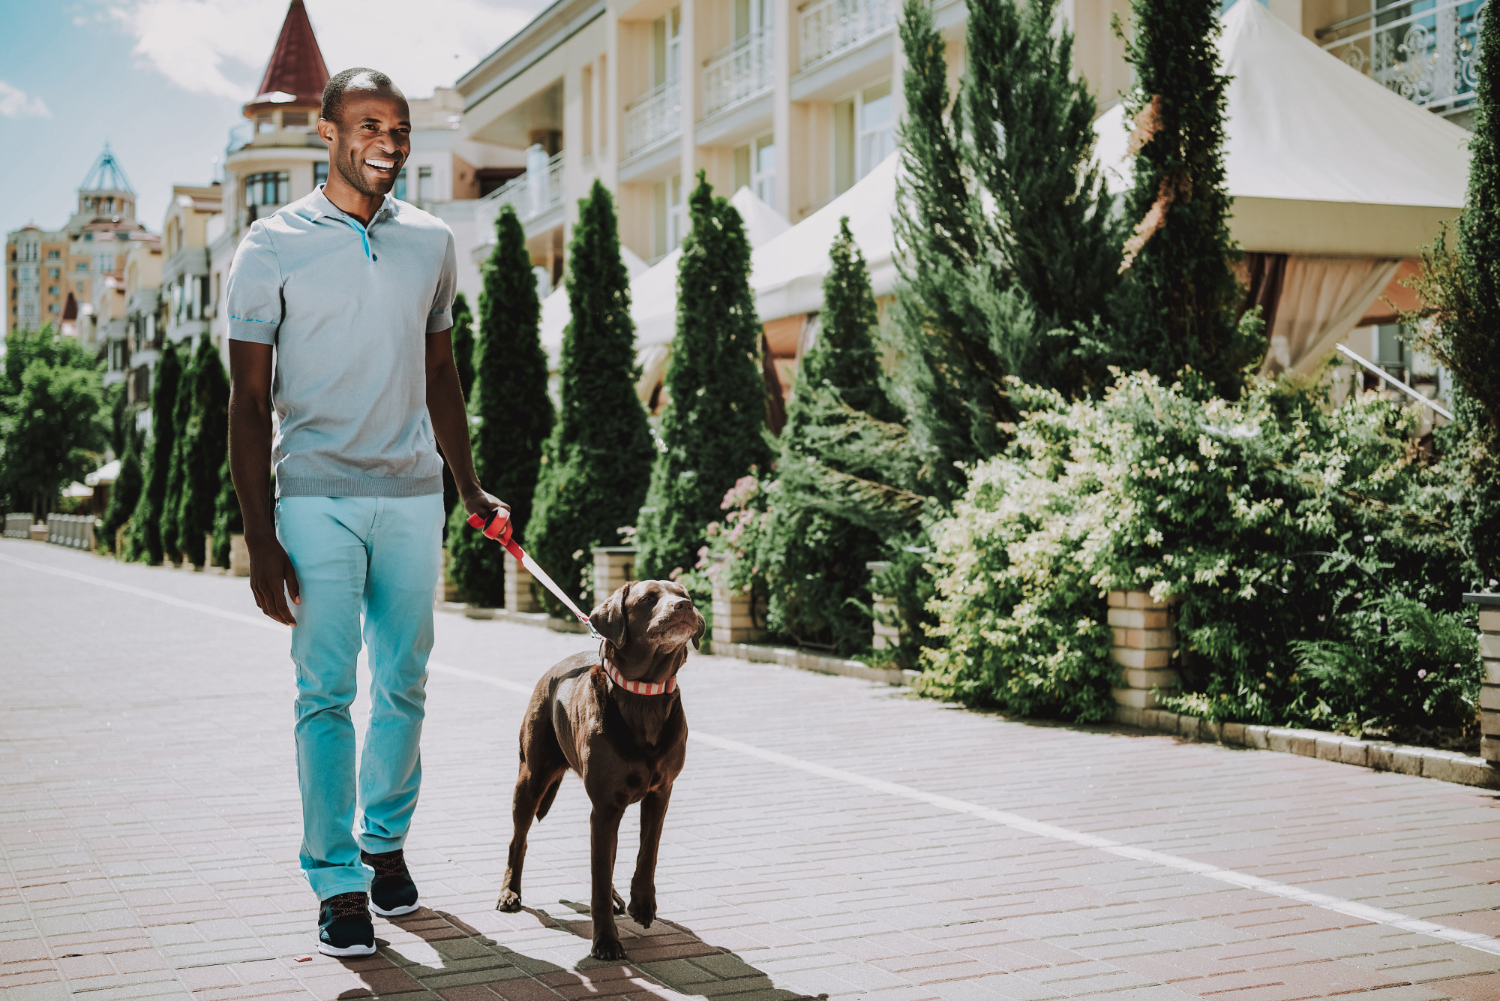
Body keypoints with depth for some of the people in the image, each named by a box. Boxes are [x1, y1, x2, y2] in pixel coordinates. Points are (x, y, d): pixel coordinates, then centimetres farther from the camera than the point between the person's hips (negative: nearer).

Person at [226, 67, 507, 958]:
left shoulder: (432, 242, 8)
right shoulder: (272, 249, -4)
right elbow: (248, 400, -4)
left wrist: (470, 487, 20)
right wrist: (260, 540, -10)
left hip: (413, 493, 4)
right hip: (317, 496, -4)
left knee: (404, 683, 9)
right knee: (328, 691, -6)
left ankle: (387, 840, 27)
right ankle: (338, 884, 1)